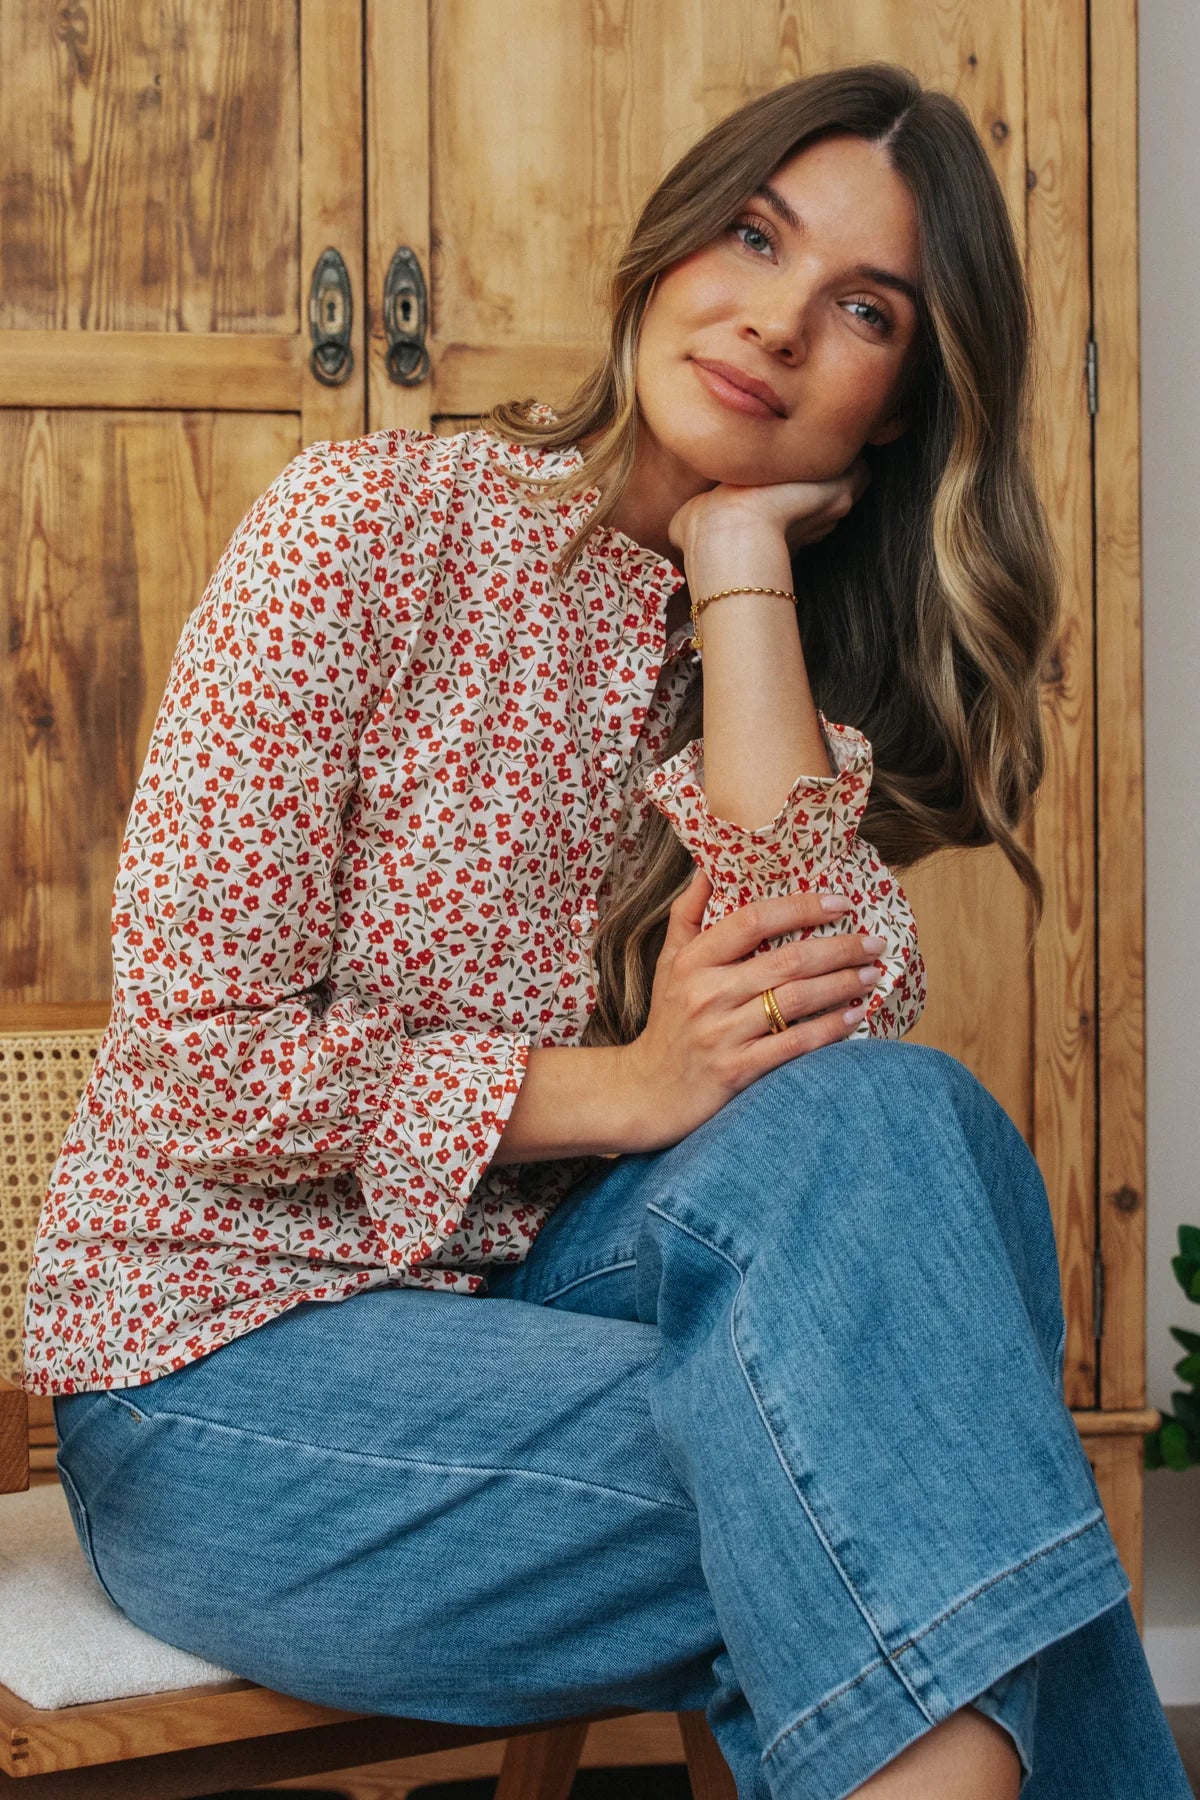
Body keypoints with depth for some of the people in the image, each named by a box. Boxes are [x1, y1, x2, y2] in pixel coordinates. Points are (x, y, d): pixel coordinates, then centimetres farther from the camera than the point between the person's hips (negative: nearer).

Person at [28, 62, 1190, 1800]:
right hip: (229, 1373, -5)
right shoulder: (374, 525, -7)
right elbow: (194, 1060, -12)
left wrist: (741, 563, -10)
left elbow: (837, 1041, -13)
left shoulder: (795, 659, 9)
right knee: (862, 1485, -29)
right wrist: (621, 1088, -18)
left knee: (892, 1124, -26)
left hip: (530, 1307, 5)